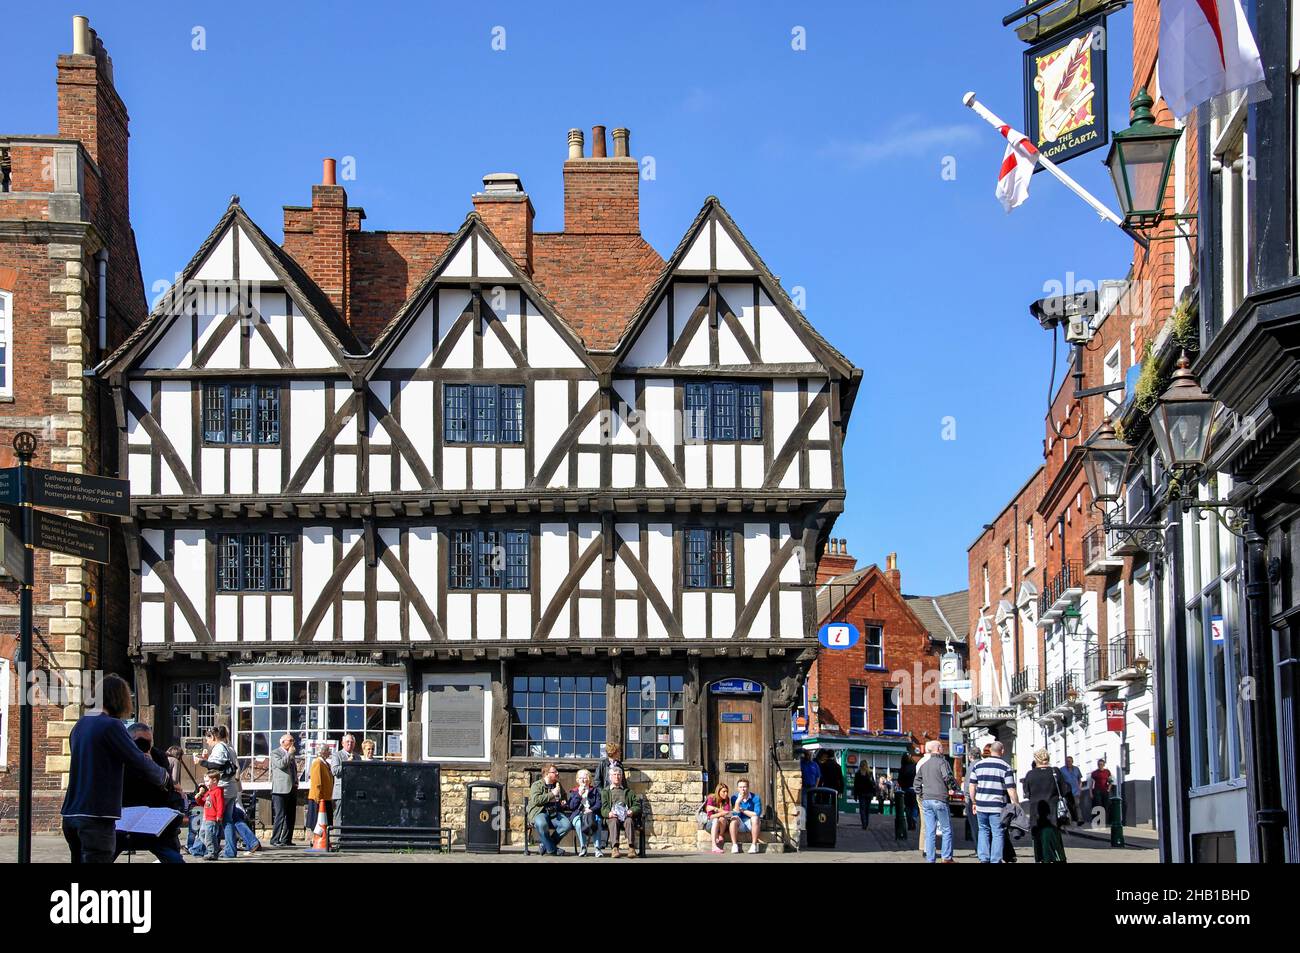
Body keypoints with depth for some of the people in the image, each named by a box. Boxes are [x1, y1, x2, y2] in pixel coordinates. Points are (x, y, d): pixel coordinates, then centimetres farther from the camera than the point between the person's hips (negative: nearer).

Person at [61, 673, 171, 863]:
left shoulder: (80, 725, 12)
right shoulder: (111, 725, -11)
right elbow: (140, 763, -12)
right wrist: (164, 776, 7)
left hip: (71, 814, 8)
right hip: (97, 817, -8)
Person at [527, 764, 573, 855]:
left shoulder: (558, 785, 22)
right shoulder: (537, 785, 2)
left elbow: (565, 799, 39)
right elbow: (536, 800, -16)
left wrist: (564, 803, 14)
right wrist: (552, 794, -14)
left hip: (555, 813, 5)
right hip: (540, 813, -5)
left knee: (567, 824, -26)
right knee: (542, 824, -40)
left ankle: (545, 844, -12)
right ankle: (552, 850, -23)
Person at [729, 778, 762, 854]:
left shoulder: (755, 798, -9)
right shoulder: (734, 798, -4)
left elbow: (757, 814, -18)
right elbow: (735, 814, -14)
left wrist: (742, 810, -12)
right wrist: (738, 802, -29)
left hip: (752, 824, -1)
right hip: (740, 826, 1)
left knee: (755, 818, -32)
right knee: (734, 819, -29)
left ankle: (754, 845, -28)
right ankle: (734, 845, -28)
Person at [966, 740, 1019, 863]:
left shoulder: (978, 765, 6)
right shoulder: (1006, 767, -5)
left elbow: (971, 786, 8)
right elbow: (1011, 790, -9)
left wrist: (974, 802, 18)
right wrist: (1017, 806, 0)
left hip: (981, 806, 3)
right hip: (997, 807, -3)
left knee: (983, 831, 18)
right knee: (997, 833, 5)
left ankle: (983, 858, 10)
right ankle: (995, 860, 5)